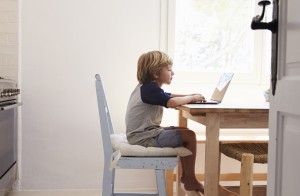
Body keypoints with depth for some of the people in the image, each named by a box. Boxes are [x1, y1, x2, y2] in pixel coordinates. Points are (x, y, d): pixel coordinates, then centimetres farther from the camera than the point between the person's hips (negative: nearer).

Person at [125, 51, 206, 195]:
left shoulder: (145, 87, 15)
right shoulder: (150, 89, -19)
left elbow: (169, 96, 25)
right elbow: (171, 102, -35)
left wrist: (189, 96, 9)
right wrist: (192, 98, -16)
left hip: (142, 133, 11)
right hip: (145, 138, -11)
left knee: (183, 132, 19)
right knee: (189, 136, -11)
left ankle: (186, 175, 23)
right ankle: (190, 180, 0)